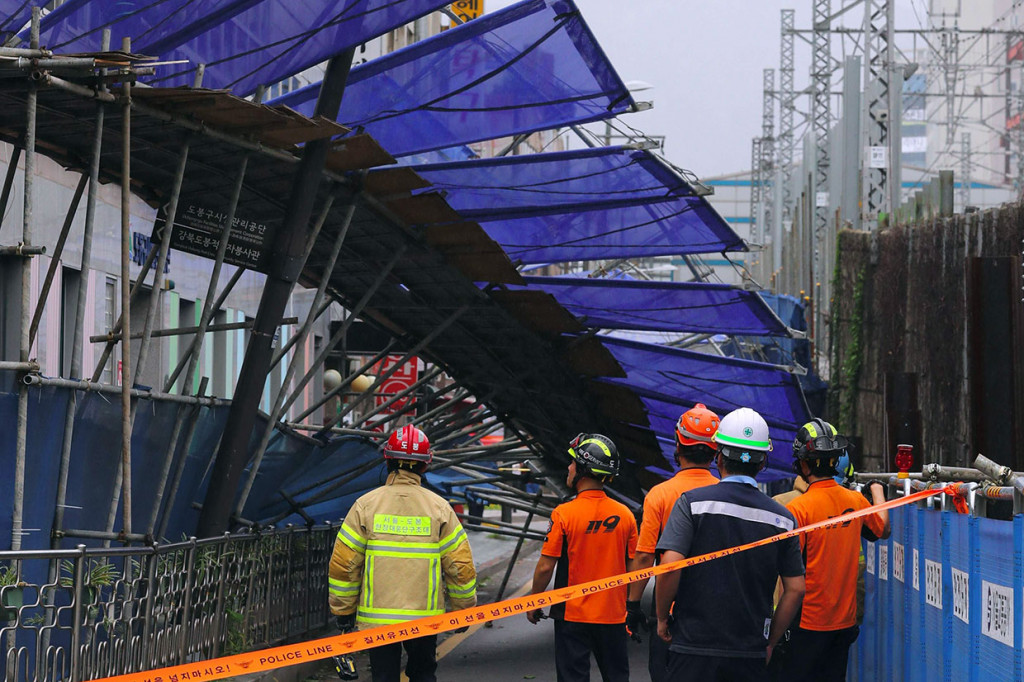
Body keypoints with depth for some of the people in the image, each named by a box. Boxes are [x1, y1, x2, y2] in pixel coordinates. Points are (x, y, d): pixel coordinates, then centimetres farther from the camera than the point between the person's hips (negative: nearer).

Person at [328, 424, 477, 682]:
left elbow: (343, 564, -2)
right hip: (425, 617, 1)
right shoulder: (440, 508, -2)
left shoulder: (365, 505, -3)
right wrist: (463, 610, 12)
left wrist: (342, 611, 8)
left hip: (376, 618, 0)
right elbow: (460, 566, -1)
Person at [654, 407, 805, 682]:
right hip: (751, 656, 3)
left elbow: (670, 567, -14)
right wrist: (769, 643, 14)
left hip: (693, 649, -3)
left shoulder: (692, 502, -4)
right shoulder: (782, 517, 5)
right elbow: (796, 589, 5)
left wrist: (662, 618, 1)